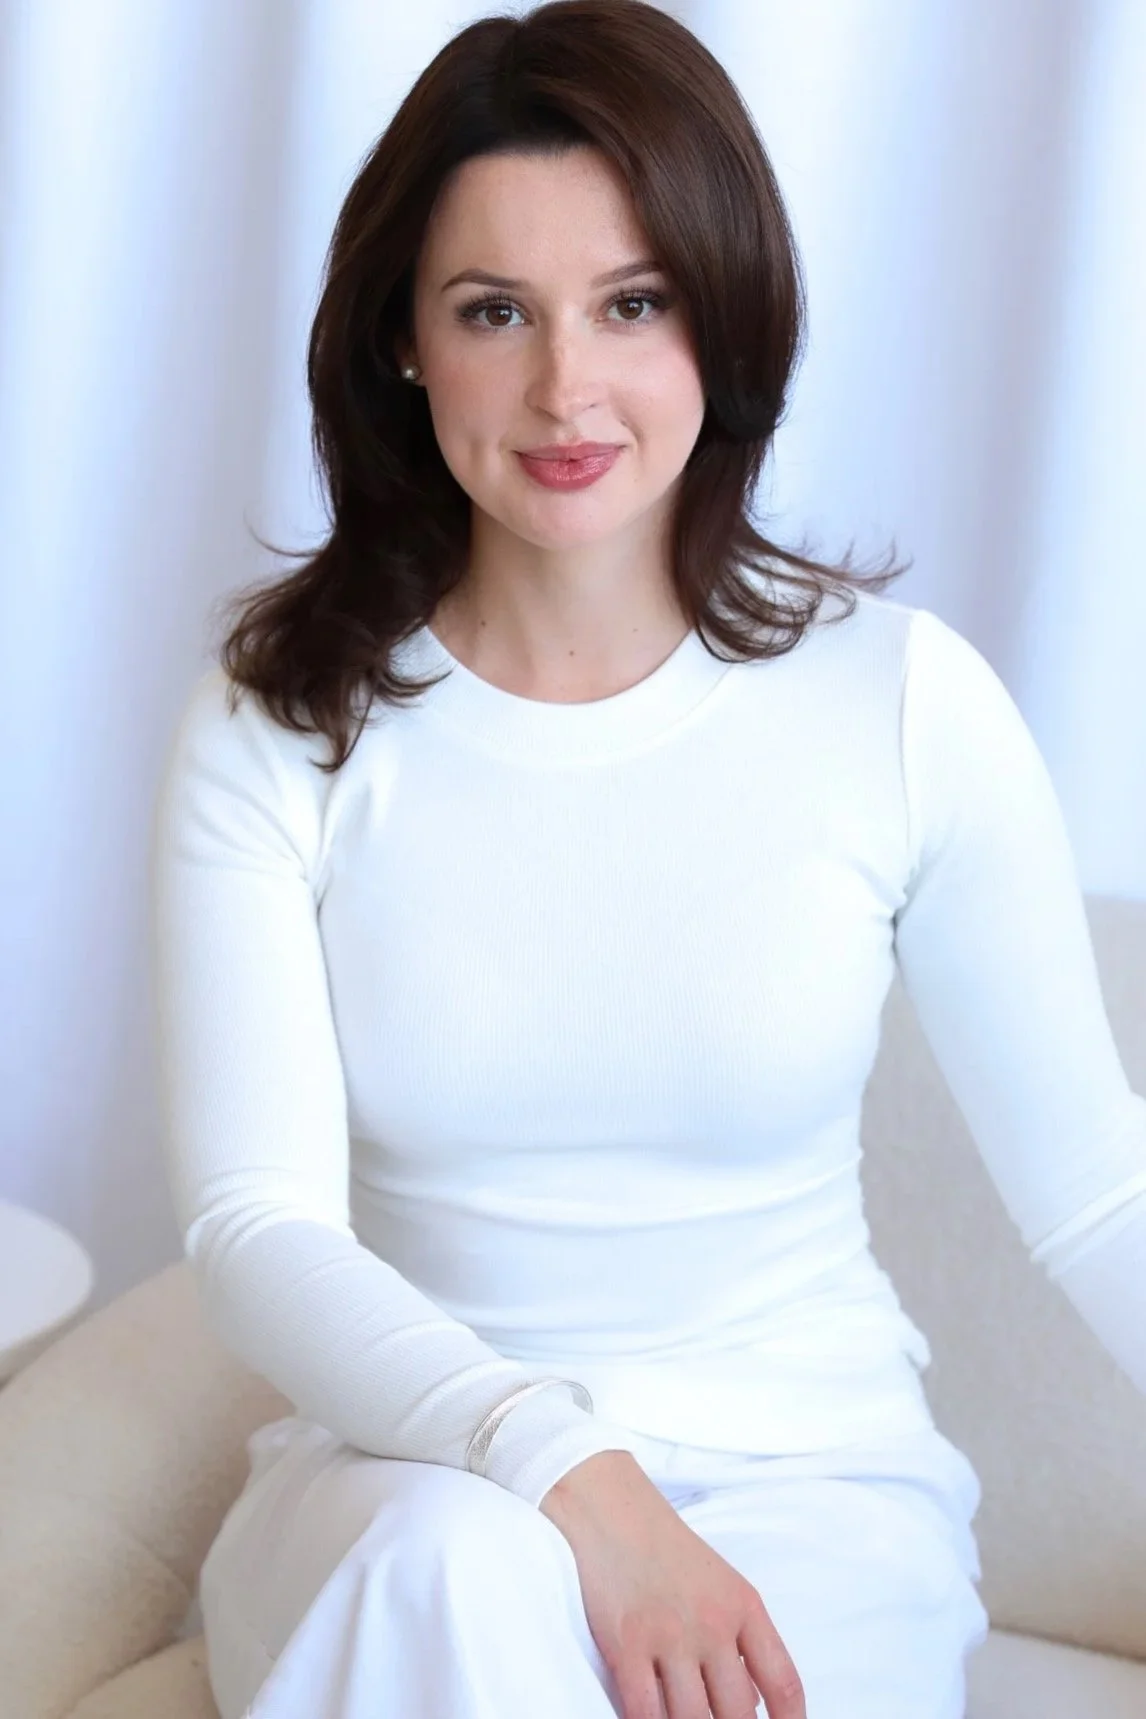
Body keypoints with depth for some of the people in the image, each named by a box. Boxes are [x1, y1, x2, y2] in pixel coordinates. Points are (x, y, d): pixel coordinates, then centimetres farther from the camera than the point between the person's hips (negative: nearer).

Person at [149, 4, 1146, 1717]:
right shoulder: (279, 728, -4)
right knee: (458, 1573, -33)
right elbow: (256, 1222, -12)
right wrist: (562, 1469, -28)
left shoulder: (901, 698, -5)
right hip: (412, 1465, 1)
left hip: (814, 1472, 0)